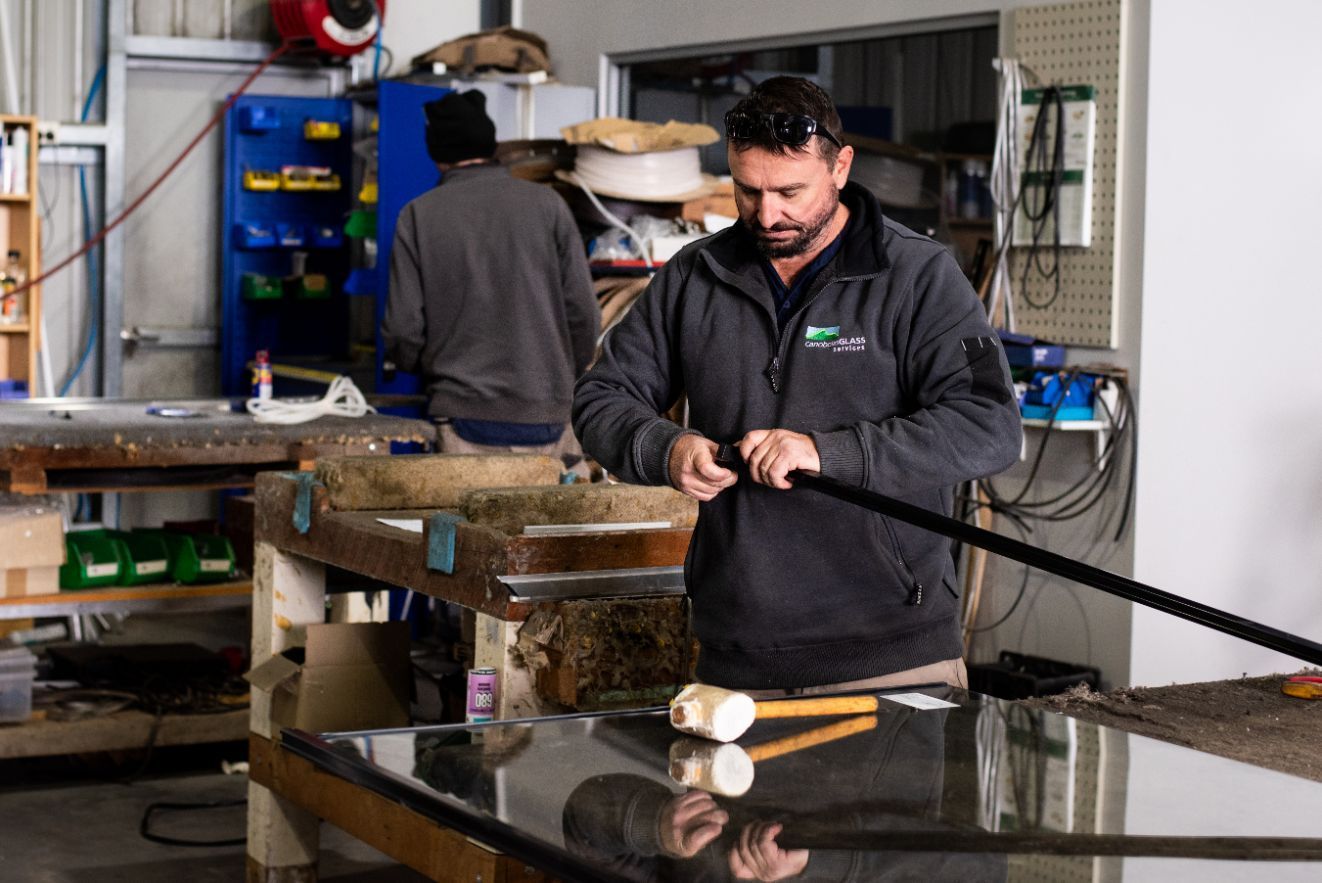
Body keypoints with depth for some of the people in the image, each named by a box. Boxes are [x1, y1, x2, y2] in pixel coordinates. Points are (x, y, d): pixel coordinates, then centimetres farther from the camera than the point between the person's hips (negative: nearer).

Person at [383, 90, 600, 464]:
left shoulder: (419, 215, 2)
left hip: (468, 424, -1)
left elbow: (403, 330, 0)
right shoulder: (547, 204, 4)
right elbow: (584, 315, 2)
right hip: (547, 419, 1)